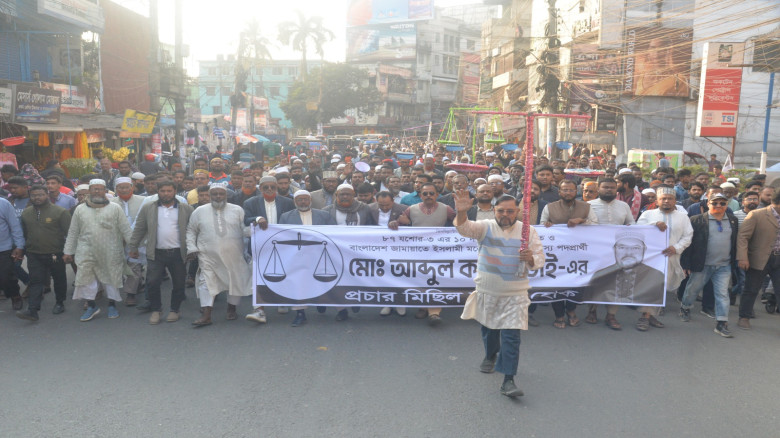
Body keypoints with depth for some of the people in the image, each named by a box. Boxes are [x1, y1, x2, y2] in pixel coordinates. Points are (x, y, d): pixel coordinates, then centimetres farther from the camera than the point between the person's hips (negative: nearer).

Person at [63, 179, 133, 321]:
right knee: (85, 277, -3)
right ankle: (91, 305, 11)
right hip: (87, 253, 2)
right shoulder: (80, 209, 10)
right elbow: (72, 233, 13)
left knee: (112, 277, 4)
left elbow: (126, 230, 1)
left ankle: (112, 305, 20)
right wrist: (68, 252, 10)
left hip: (111, 253, -1)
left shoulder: (115, 208, 3)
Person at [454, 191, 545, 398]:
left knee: (511, 335, -10)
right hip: (487, 290, 2)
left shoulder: (528, 231, -3)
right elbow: (464, 228, -23)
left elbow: (539, 258, 0)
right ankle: (490, 355, 50)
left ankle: (508, 380, -5)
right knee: (488, 327, 21)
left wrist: (530, 258, -24)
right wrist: (461, 212, -44)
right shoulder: (486, 227, -5)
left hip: (515, 294, -2)